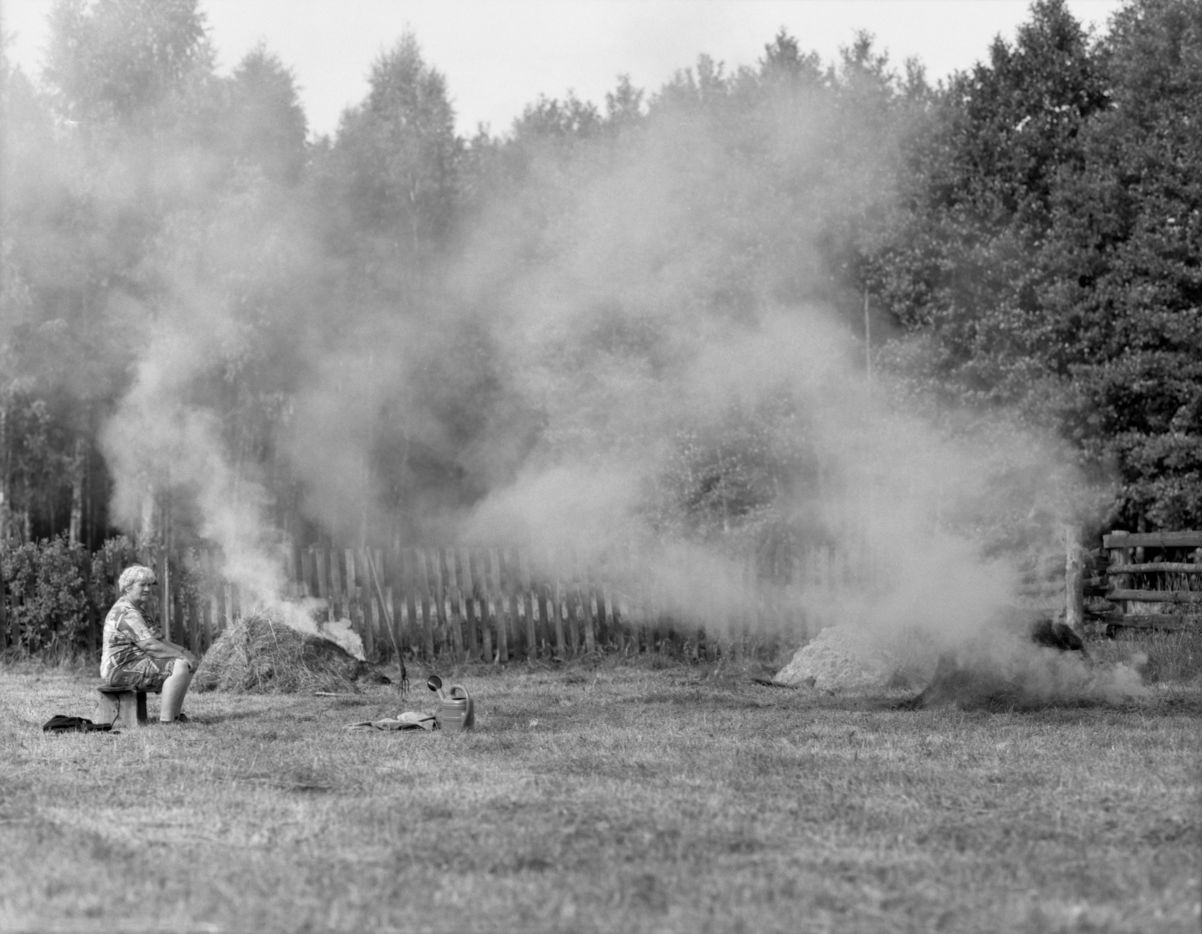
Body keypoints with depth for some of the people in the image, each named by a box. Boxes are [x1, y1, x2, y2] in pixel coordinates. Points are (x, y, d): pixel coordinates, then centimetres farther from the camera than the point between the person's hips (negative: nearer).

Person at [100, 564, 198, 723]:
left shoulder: (132, 610, 19)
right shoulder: (126, 613, -17)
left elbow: (157, 640, 19)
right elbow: (150, 646, -24)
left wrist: (183, 651, 6)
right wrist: (181, 655, -18)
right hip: (123, 669, -11)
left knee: (189, 664, 11)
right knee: (181, 667, -22)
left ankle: (174, 715, 5)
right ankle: (167, 720, -23)